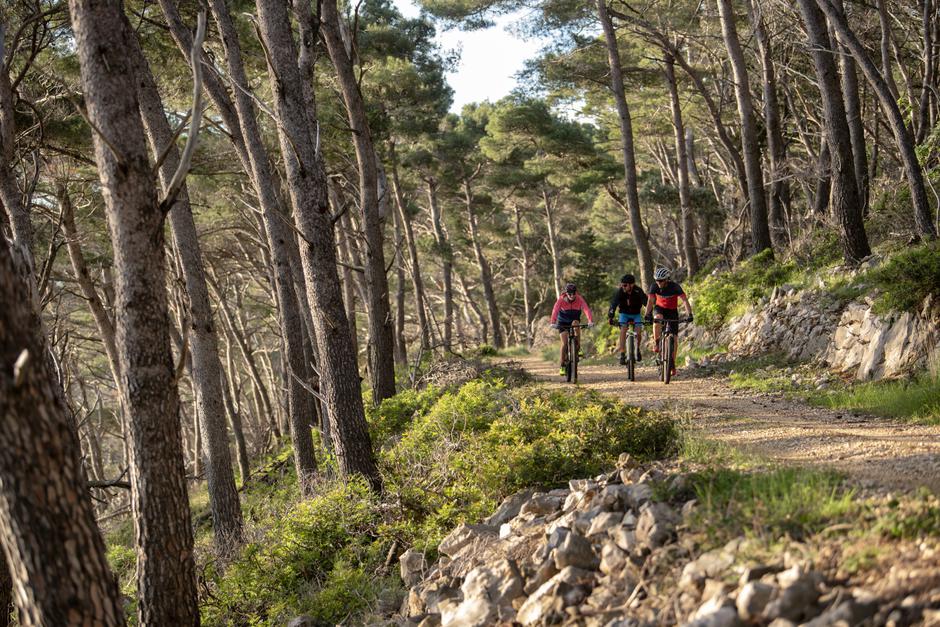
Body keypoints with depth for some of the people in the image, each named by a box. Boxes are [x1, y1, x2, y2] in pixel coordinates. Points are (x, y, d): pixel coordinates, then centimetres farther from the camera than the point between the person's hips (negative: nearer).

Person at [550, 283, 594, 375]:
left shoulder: (580, 299, -21)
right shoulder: (561, 300, -23)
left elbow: (586, 309, -35)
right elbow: (555, 310, -36)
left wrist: (590, 321, -52)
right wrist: (553, 322, -52)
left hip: (574, 320, 1)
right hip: (563, 323, -1)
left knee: (576, 323, -35)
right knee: (564, 343, -13)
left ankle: (578, 348, -20)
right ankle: (562, 366, -2)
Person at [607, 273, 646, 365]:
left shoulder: (638, 291, -25)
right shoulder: (619, 291, -23)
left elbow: (646, 303, -29)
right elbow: (613, 304, -29)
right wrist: (610, 317, -43)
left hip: (636, 314, 0)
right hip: (624, 314, 1)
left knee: (638, 333, -17)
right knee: (623, 331, -21)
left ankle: (638, 349, 12)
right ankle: (622, 355, -20)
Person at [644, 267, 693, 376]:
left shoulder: (675, 286, -27)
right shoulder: (654, 287, -21)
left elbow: (685, 300, -30)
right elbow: (651, 301, -26)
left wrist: (689, 314, -43)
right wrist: (647, 315, -41)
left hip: (672, 311, -1)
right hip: (660, 308, 1)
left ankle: (672, 364, 7)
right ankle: (656, 344, -25)